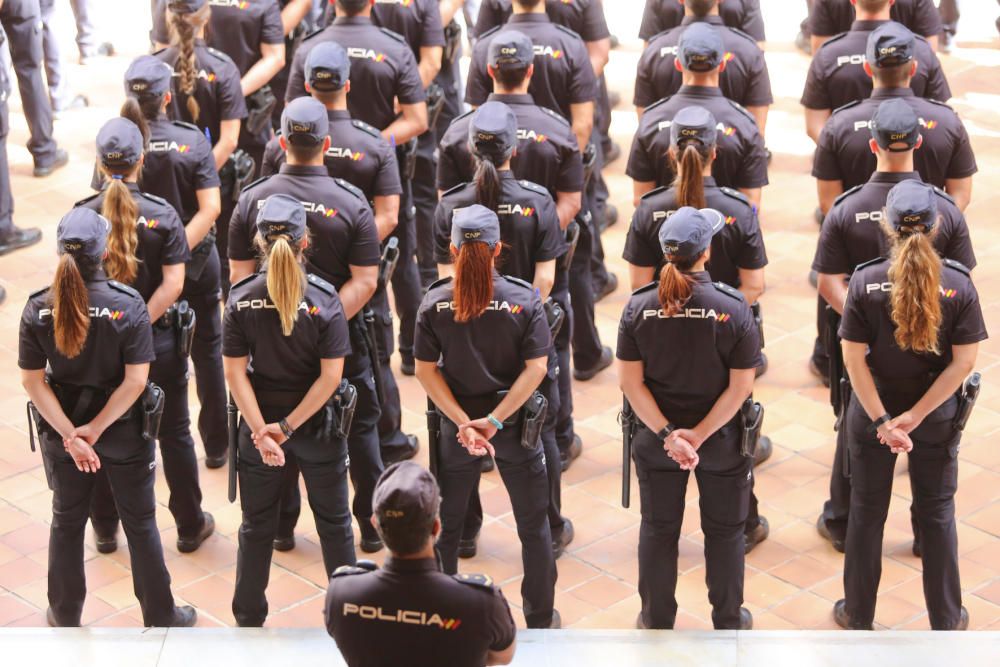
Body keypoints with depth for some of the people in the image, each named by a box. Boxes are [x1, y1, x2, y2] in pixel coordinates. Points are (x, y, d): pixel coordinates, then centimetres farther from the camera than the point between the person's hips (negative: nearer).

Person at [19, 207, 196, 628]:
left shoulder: (37, 309, -13)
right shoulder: (128, 305, -20)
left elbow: (33, 380, -12)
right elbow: (135, 380, -21)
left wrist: (70, 434, -15)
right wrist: (95, 429, -17)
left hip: (61, 431, 2)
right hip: (124, 433, -2)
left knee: (67, 522, 21)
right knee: (140, 524, 14)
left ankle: (65, 617, 35)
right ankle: (160, 618, 26)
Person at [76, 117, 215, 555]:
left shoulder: (82, 216, -9)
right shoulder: (163, 215, -11)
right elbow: (173, 282, -18)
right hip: (157, 340, -1)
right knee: (174, 434, 13)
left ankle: (105, 529, 27)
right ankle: (190, 526, 23)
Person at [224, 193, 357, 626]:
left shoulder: (241, 299, -11)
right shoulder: (324, 298, -16)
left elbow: (235, 372, -13)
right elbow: (330, 375, -19)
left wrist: (263, 430, -16)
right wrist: (289, 426, -16)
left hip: (258, 419, 2)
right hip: (317, 426, -1)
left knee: (256, 527, 16)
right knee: (333, 522, 16)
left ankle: (248, 620, 26)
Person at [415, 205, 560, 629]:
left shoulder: (434, 303, -10)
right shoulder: (524, 299, -12)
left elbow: (425, 370, -10)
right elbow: (536, 368, -17)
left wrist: (463, 421, -13)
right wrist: (494, 420, -18)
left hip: (456, 425, 1)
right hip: (515, 424, -1)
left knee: (448, 525, 17)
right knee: (533, 526, 14)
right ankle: (540, 619, 22)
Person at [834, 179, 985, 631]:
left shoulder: (865, 281, -15)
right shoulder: (959, 285, -13)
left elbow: (854, 359, -16)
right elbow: (964, 362, -14)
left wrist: (883, 420, -14)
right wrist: (915, 416, -14)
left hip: (871, 412, 0)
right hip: (937, 418, 0)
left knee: (867, 512, 15)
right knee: (937, 513, 16)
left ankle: (858, 615, 28)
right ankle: (946, 620, 27)